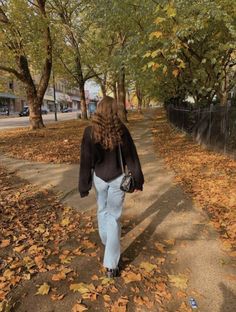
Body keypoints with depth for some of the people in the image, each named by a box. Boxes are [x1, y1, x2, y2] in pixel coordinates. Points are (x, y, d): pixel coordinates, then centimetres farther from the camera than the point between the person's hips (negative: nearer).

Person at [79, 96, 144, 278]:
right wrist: (137, 180, 4)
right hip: (117, 178, -1)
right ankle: (111, 265, 7)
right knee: (114, 216, 4)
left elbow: (86, 160, -7)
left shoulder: (90, 131, -10)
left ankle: (106, 240, 50)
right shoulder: (121, 130, -11)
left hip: (99, 177, 1)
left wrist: (84, 186, 1)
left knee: (102, 210, 25)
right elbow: (131, 156, -6)